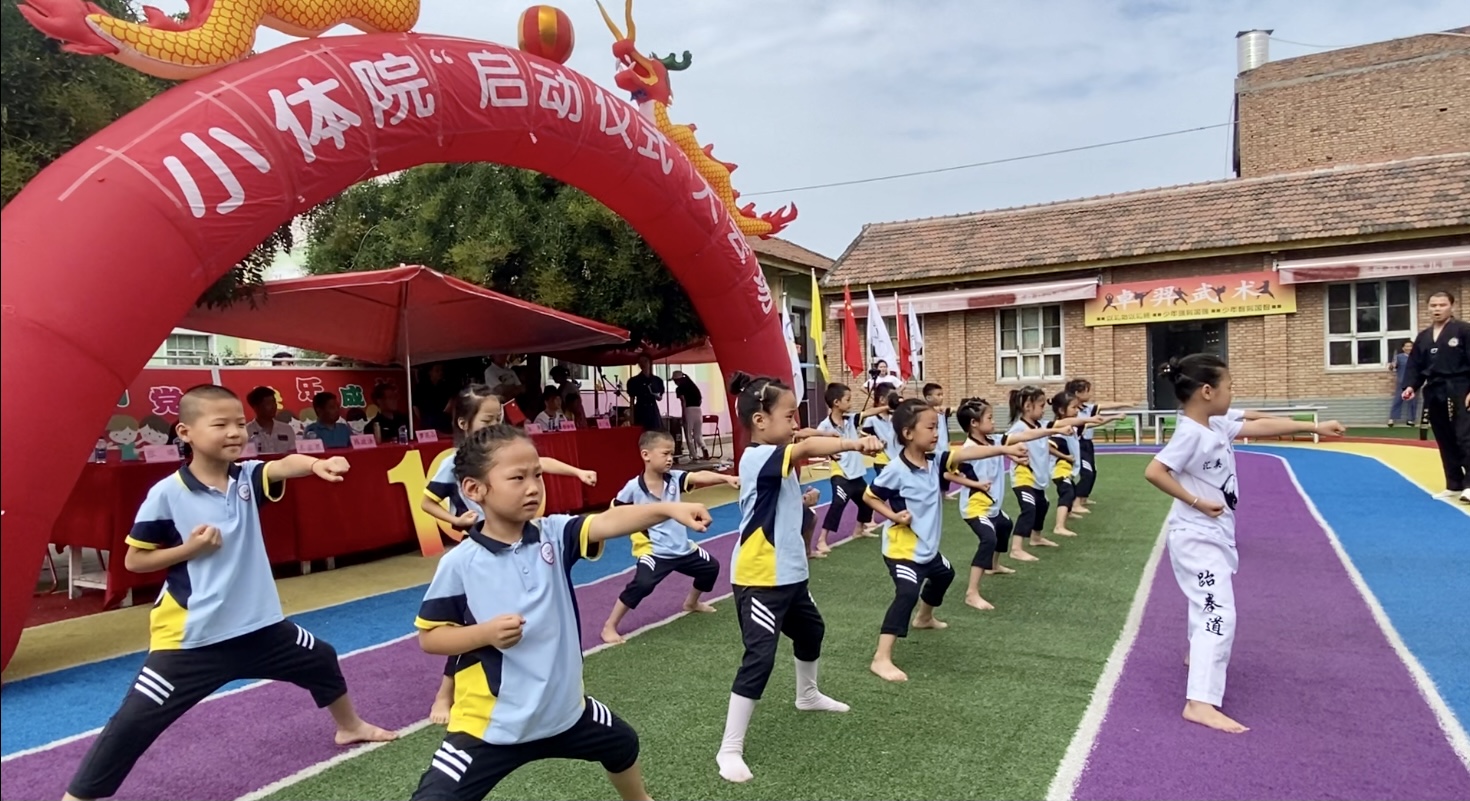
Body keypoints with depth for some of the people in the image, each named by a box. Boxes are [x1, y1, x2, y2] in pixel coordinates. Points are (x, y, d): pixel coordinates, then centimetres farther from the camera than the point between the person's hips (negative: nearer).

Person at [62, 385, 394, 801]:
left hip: (259, 625, 5)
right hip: (192, 636, -5)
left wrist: (317, 464, -48)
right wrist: (189, 548, -20)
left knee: (322, 660, 22)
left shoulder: (248, 477, -4)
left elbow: (285, 465, -26)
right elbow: (134, 560, -5)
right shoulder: (167, 494, -14)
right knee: (135, 720, -6)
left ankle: (349, 726, 50)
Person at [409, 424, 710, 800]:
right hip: (490, 724, -5)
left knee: (623, 744, 28)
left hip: (563, 708, 5)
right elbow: (429, 637, -8)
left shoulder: (554, 535, -8)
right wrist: (486, 632, -25)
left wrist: (668, 509, -42)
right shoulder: (460, 563, -17)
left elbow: (608, 522, -25)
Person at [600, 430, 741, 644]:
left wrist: (726, 478, -37)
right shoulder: (634, 487, -16)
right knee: (642, 584, -27)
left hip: (681, 547, 6)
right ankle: (609, 626, -9)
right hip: (653, 551, -6)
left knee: (710, 567, 20)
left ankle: (691, 603, 48)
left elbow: (699, 477, -23)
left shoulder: (674, 478, -6)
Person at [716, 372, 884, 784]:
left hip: (789, 574, 11)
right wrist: (856, 443, -44)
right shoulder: (756, 458, -22)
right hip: (759, 580, -11)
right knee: (759, 658, -11)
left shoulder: (779, 461, 10)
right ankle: (730, 748, 1)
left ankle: (807, 695, 54)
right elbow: (807, 447, -38)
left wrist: (803, 503, 0)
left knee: (811, 629, 28)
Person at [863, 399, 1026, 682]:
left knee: (943, 574, 33)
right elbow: (869, 496, -12)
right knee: (907, 593, -24)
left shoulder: (935, 459, -3)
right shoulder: (896, 470, -22)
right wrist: (893, 515, -23)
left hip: (926, 546, 9)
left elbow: (966, 453, -14)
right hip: (902, 548, -9)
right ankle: (882, 659, -21)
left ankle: (924, 617, 61)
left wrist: (1004, 450, -24)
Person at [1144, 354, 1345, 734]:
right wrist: (1196, 501, -24)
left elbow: (1262, 426, 16)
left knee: (1207, 602, 30)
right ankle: (1200, 702, -16)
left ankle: (1198, 655, 54)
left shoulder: (1217, 424, 5)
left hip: (1213, 533, 10)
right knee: (1218, 613, -15)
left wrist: (1315, 427, 17)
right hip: (1197, 536, -10)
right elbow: (1154, 471, -31)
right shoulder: (1191, 434, -23)